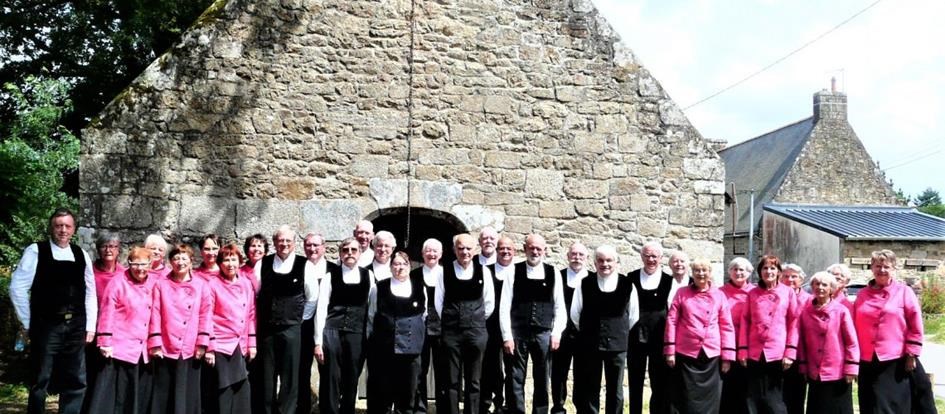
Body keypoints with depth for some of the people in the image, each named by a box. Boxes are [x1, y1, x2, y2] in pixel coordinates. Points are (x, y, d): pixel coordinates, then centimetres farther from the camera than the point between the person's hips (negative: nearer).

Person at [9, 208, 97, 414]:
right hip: (46, 326, -4)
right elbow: (17, 288, -4)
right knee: (40, 381, 5)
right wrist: (28, 323, -4)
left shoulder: (81, 255, 10)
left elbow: (90, 293, 12)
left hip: (75, 327, 4)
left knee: (75, 382, 7)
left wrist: (90, 326, 6)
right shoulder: (36, 251, -2)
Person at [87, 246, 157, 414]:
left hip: (143, 350, 5)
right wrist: (105, 342, -13)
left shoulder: (152, 284, 8)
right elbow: (106, 314, -9)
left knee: (140, 398, 10)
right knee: (112, 395, -2)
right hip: (120, 349, -5)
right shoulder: (118, 282, -6)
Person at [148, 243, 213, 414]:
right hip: (165, 348, 0)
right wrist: (155, 344, -6)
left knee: (188, 395, 4)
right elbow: (155, 315, 1)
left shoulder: (201, 285, 5)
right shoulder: (161, 284, 5)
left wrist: (202, 343, -5)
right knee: (163, 395, 5)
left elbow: (205, 315, 2)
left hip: (191, 349, 0)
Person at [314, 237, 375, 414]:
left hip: (357, 335, 2)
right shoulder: (330, 277, 3)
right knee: (330, 382, -3)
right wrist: (318, 341, -6)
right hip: (332, 333, -2)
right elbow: (321, 309, 0)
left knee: (351, 384, 7)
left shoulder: (368, 276, 8)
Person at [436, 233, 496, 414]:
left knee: (473, 381, 6)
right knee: (452, 381, 4)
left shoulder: (483, 271, 1)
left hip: (476, 332, 0)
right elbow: (438, 302, 7)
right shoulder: (445, 271, 1)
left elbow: (489, 303, 8)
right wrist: (449, 322, 10)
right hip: (451, 332, 0)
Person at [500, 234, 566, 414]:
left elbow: (560, 307, 6)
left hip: (543, 334, 2)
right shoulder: (514, 272, -1)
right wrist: (507, 336, -8)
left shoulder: (553, 273, 4)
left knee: (542, 380, 10)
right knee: (516, 380, 3)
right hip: (518, 333, -1)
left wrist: (556, 333, -3)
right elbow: (505, 306, -3)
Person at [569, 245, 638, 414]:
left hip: (617, 344, 0)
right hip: (589, 344, 0)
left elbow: (633, 316, 6)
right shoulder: (585, 284, -3)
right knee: (590, 388, 6)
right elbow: (575, 313, 5)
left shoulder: (627, 285, -4)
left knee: (615, 388, 8)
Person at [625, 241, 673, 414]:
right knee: (635, 382, 10)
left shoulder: (669, 281, 0)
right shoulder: (631, 278, 2)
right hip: (636, 338, 1)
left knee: (659, 383, 5)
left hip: (659, 338, -1)